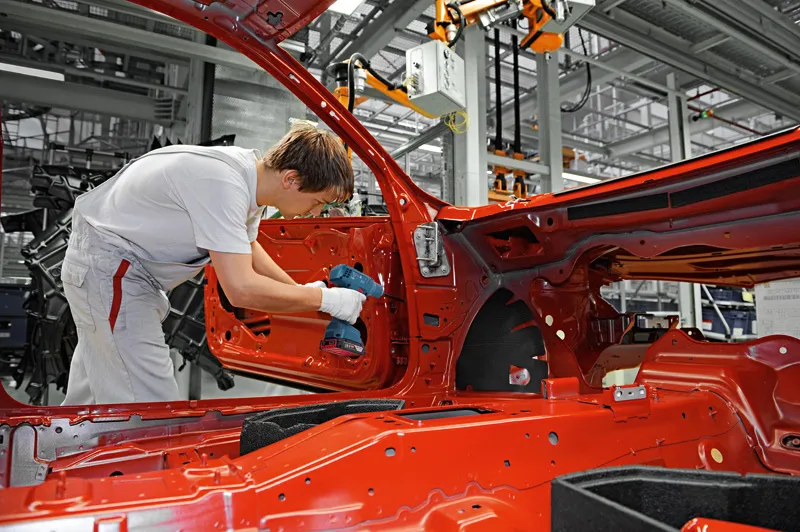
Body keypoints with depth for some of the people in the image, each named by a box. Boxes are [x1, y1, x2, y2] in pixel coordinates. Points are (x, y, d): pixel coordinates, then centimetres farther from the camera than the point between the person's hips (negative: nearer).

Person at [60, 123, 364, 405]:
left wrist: (303, 292, 6)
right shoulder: (224, 184, -32)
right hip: (109, 268, -10)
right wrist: (325, 299, -25)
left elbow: (246, 247, 14)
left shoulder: (253, 171, -4)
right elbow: (241, 290, -35)